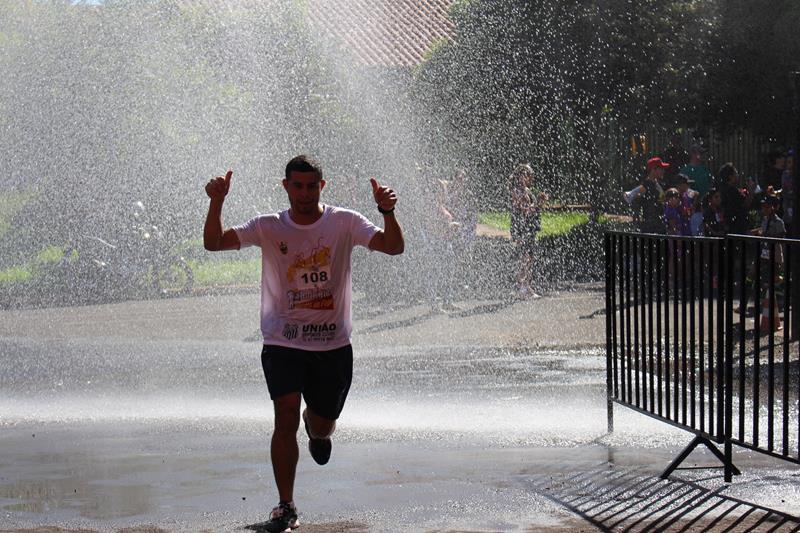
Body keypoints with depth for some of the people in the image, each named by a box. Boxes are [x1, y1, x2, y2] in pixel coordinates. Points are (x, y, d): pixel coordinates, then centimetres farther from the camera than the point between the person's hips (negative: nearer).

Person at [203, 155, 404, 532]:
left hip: (333, 344, 1)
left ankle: (317, 427, 54)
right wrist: (216, 203, -27)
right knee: (286, 418, -16)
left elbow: (394, 247, -15)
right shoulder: (268, 228, -3)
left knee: (323, 426, 13)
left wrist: (387, 212, -33)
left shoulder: (344, 223, -4)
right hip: (282, 343, -1)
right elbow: (213, 243, -10)